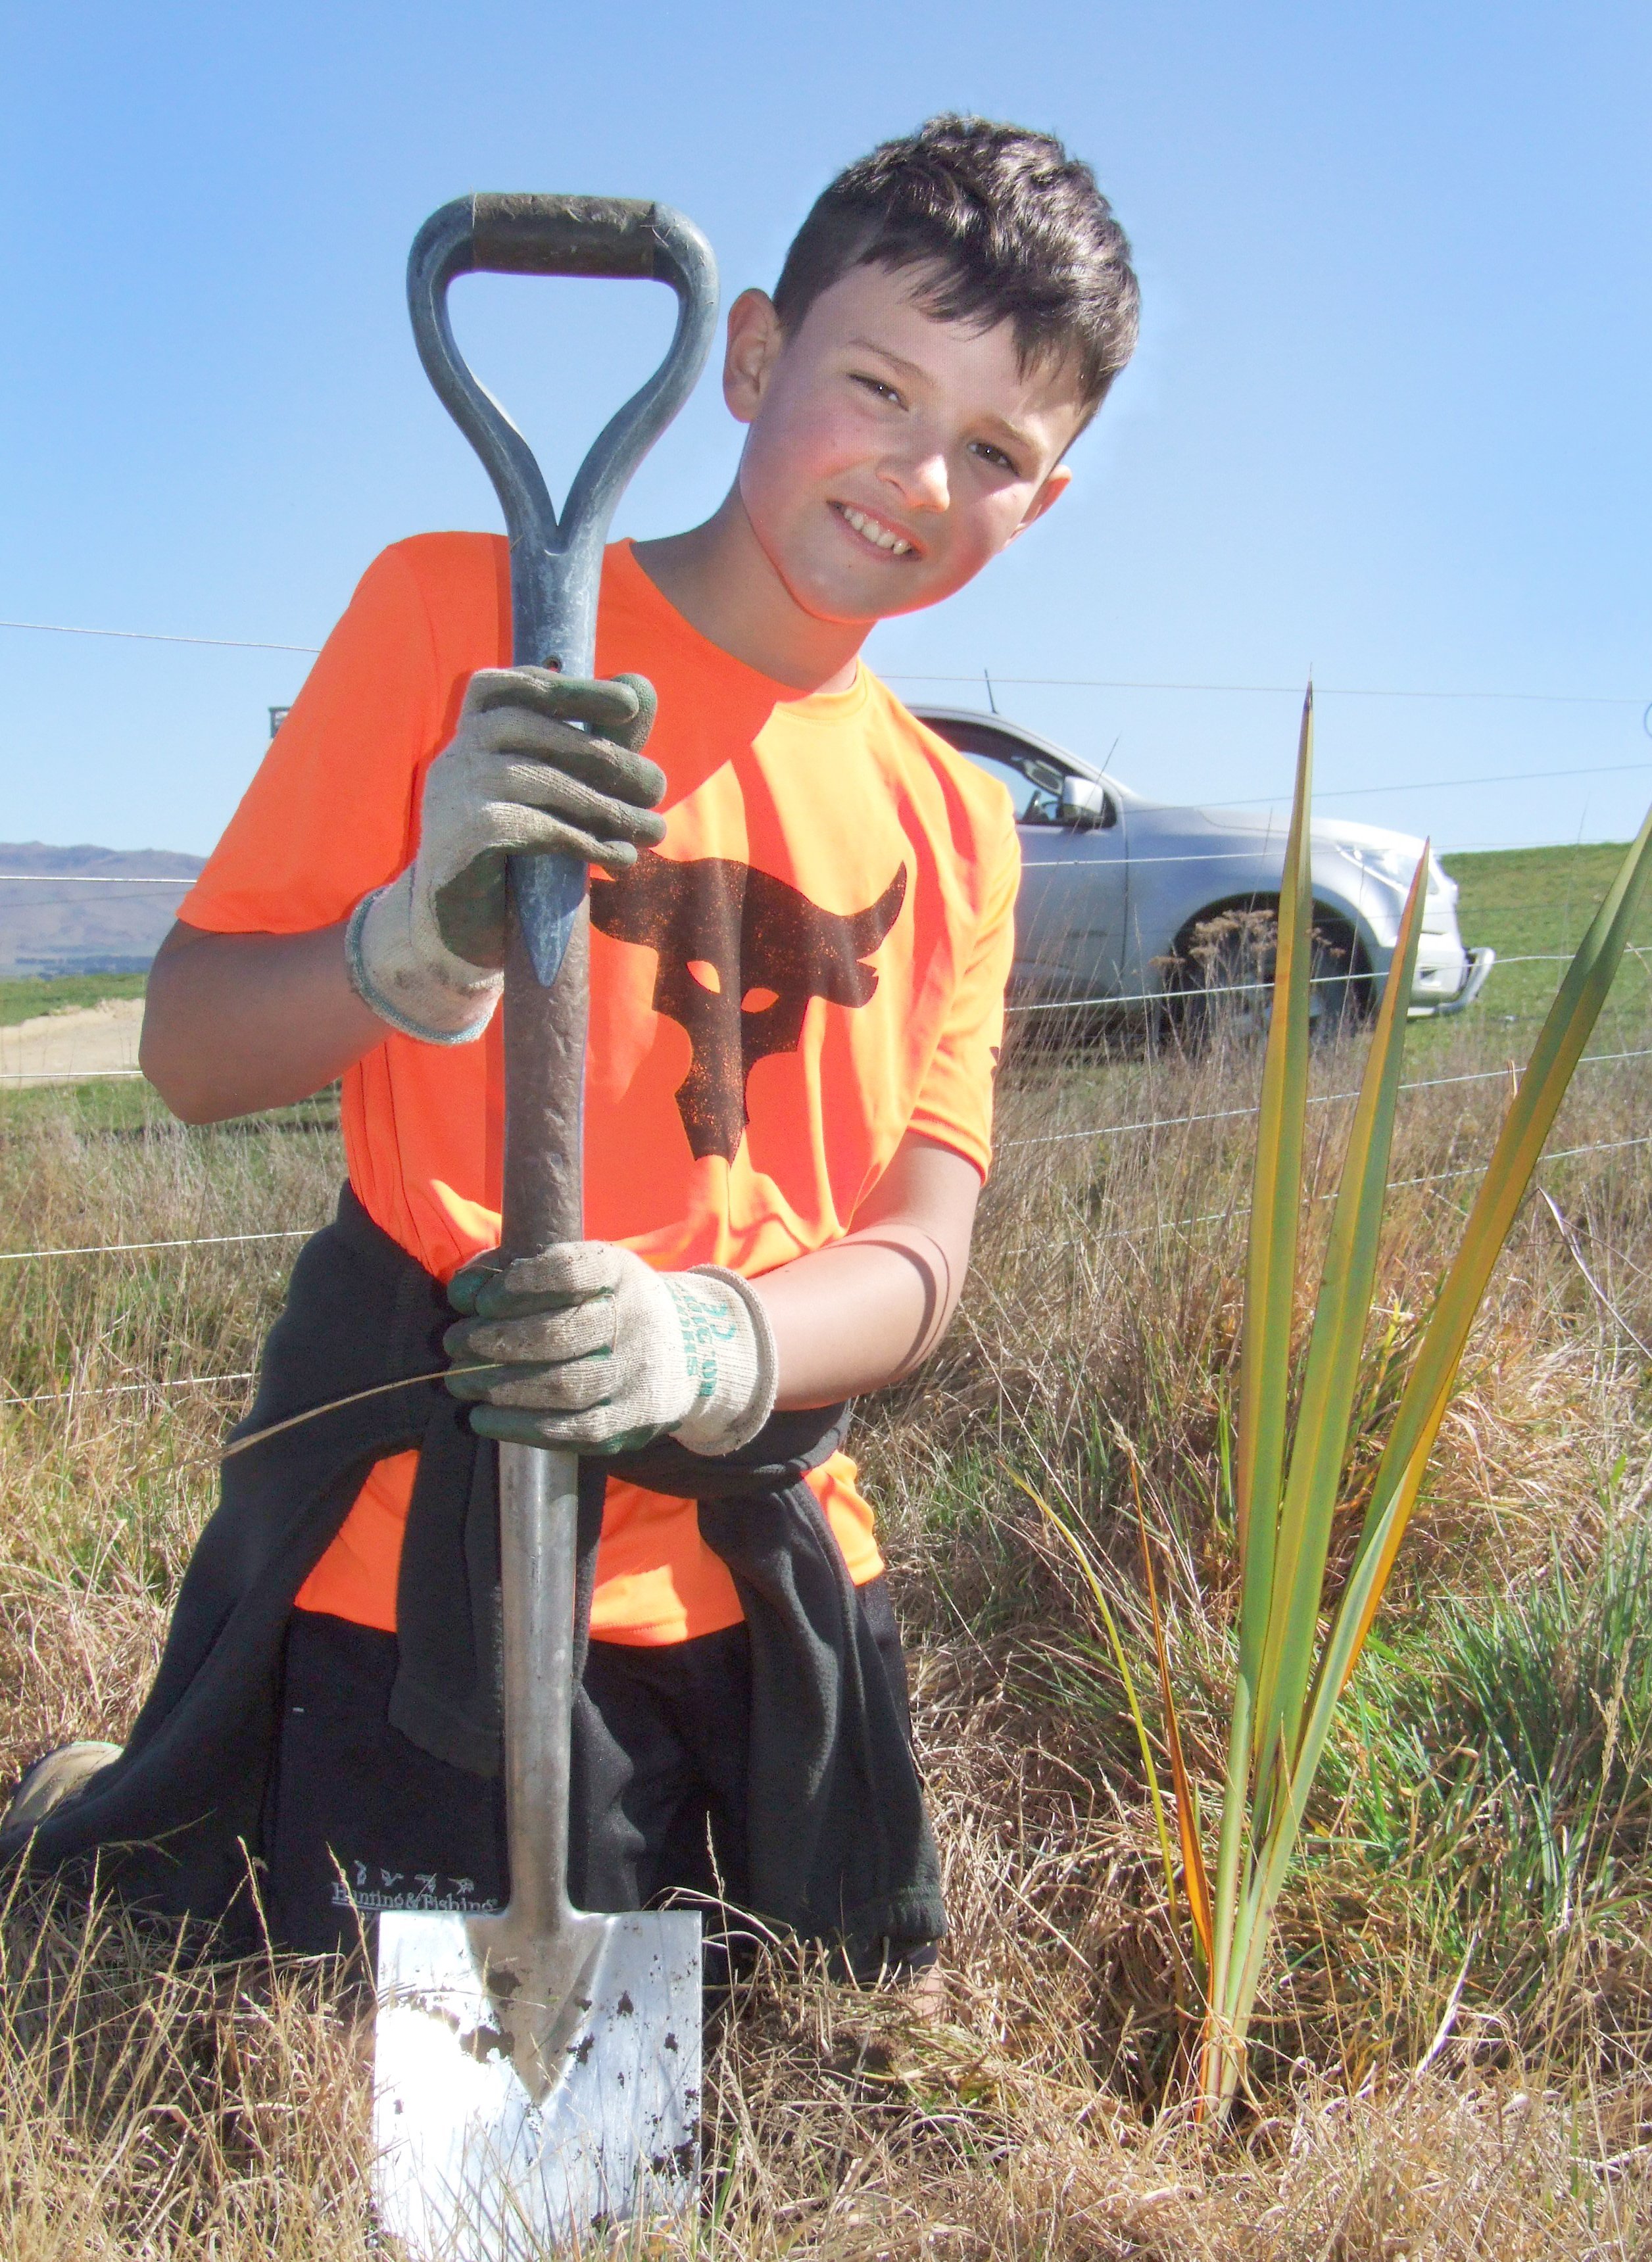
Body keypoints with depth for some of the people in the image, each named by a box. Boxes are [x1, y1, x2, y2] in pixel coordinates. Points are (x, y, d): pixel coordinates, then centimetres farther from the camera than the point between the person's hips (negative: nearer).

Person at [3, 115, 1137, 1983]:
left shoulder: (955, 827, 9)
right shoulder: (460, 612, -3)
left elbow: (920, 1246, 0)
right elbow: (190, 1050, -5)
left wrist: (717, 1346, -22)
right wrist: (423, 941, -25)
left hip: (755, 1575, 6)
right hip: (426, 1543, -5)